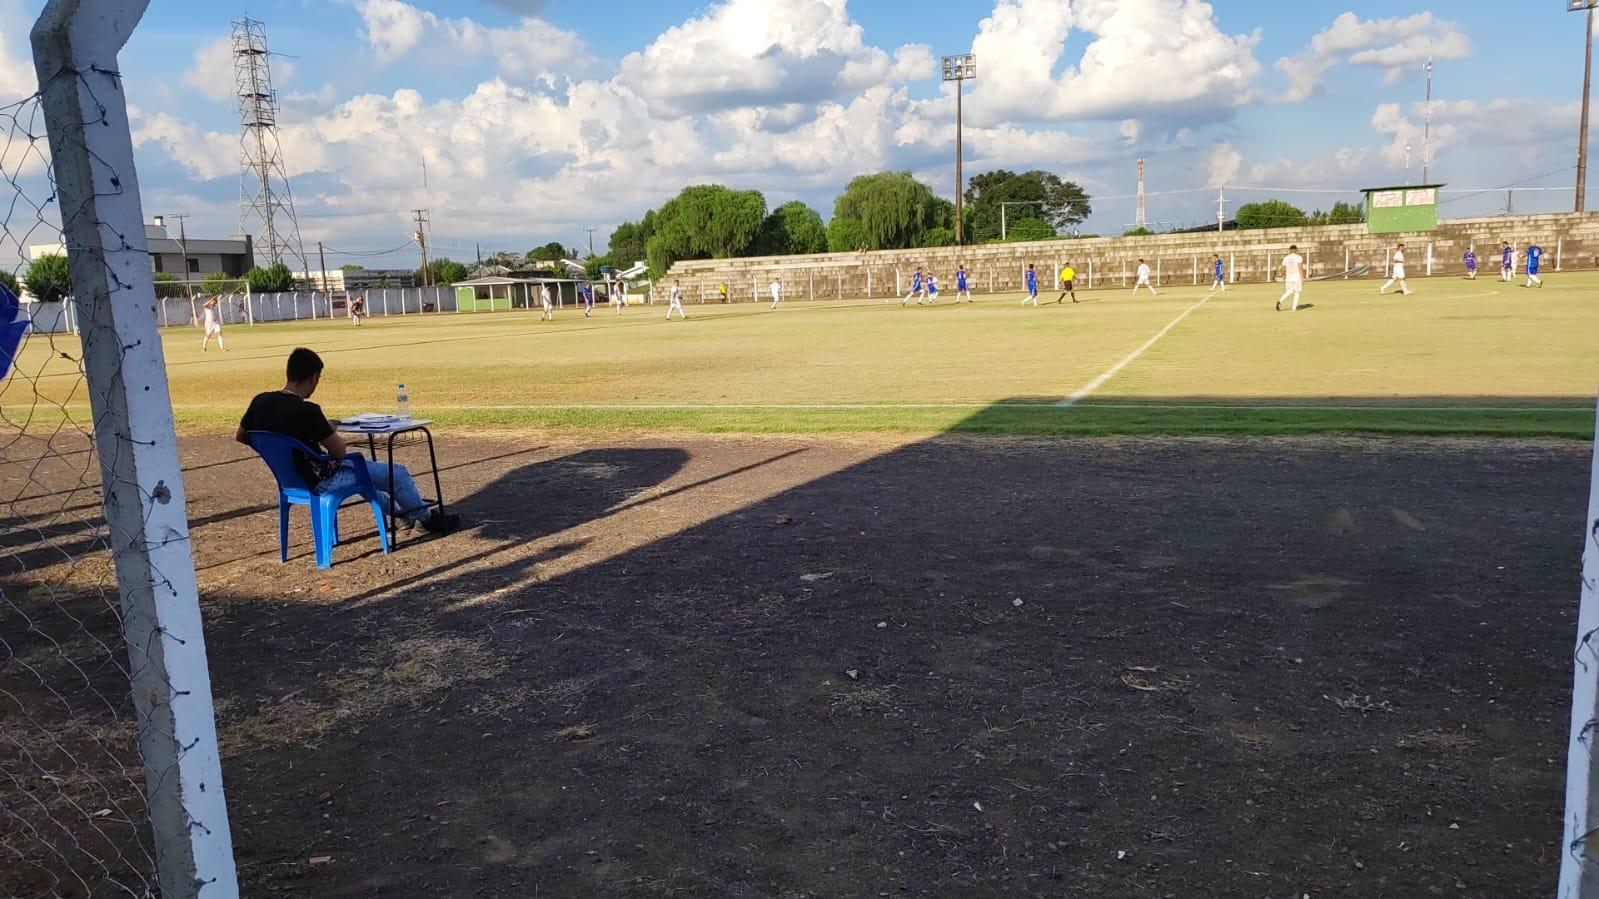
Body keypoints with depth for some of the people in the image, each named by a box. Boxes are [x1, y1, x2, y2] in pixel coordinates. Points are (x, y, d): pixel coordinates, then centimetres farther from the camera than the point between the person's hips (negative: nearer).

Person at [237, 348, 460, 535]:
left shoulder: (260, 402, -7)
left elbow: (240, 436, 10)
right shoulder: (306, 411, -29)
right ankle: (426, 517, 29)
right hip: (319, 481, -9)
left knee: (360, 464, 34)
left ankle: (400, 510, 48)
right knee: (398, 474, 5)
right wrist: (332, 434, 0)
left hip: (290, 477, 9)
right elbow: (340, 451, -21)